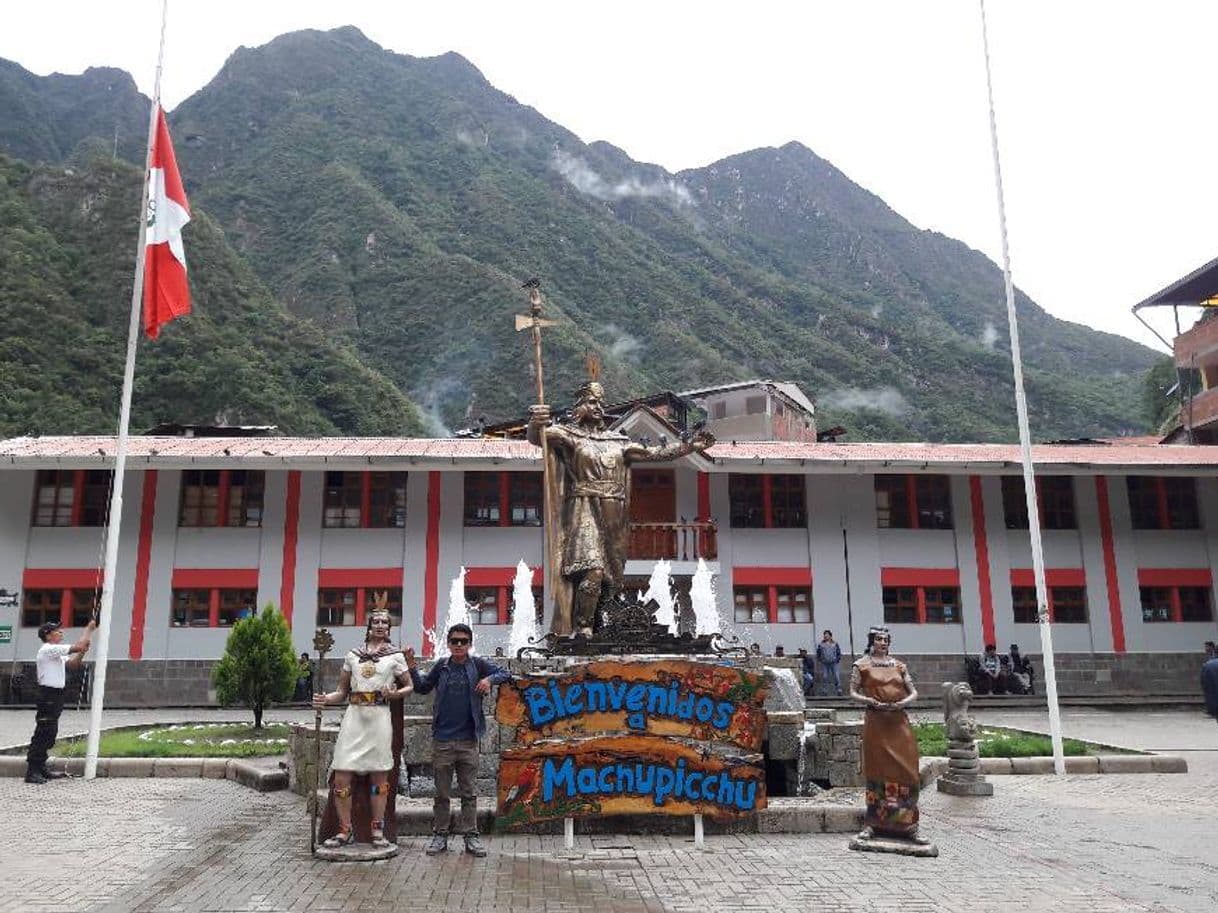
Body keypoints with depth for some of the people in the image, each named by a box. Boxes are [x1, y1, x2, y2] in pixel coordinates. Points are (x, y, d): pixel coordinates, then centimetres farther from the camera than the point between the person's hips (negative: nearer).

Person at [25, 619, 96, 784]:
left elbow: (72, 663, 19)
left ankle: (41, 768, 22)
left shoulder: (55, 652, 18)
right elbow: (78, 646, -21)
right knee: (42, 733, -9)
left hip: (54, 696, 10)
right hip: (48, 695, -10)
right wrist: (89, 629, -10)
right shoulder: (48, 649, -15)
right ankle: (32, 771, -6)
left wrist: (83, 651, 2)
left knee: (49, 733, 14)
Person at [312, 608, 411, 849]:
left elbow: (409, 686, 10)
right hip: (353, 716, 2)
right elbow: (342, 691, 14)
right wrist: (324, 699, -5)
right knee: (340, 778, -3)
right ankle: (345, 831, 11)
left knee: (379, 775, 4)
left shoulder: (395, 656, 7)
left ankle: (378, 831, 15)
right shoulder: (352, 655, 12)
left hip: (379, 718, -2)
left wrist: (394, 694, -10)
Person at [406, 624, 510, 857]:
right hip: (442, 739, 1)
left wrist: (489, 679, -17)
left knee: (469, 792, 7)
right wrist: (412, 667, 2)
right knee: (442, 793, 9)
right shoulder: (441, 666, 3)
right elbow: (423, 688, 16)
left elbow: (505, 673, 1)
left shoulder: (477, 665, 0)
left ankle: (471, 836, 13)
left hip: (468, 740, -1)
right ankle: (439, 835, 18)